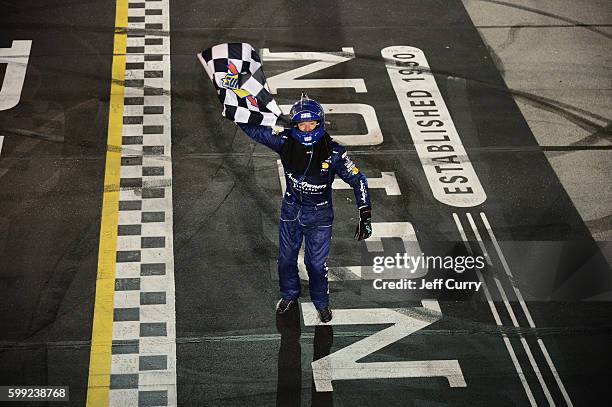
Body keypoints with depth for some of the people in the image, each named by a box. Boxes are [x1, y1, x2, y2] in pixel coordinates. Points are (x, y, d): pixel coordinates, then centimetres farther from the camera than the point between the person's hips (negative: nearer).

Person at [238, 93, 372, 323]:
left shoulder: (332, 152, -23)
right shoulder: (286, 142, -18)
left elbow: (357, 179, -17)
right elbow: (254, 130, -10)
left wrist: (365, 216, -21)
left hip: (319, 216, -3)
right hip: (291, 211, 3)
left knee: (316, 263, 9)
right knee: (286, 257, 21)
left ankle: (321, 302, 38)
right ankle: (289, 294, 49)